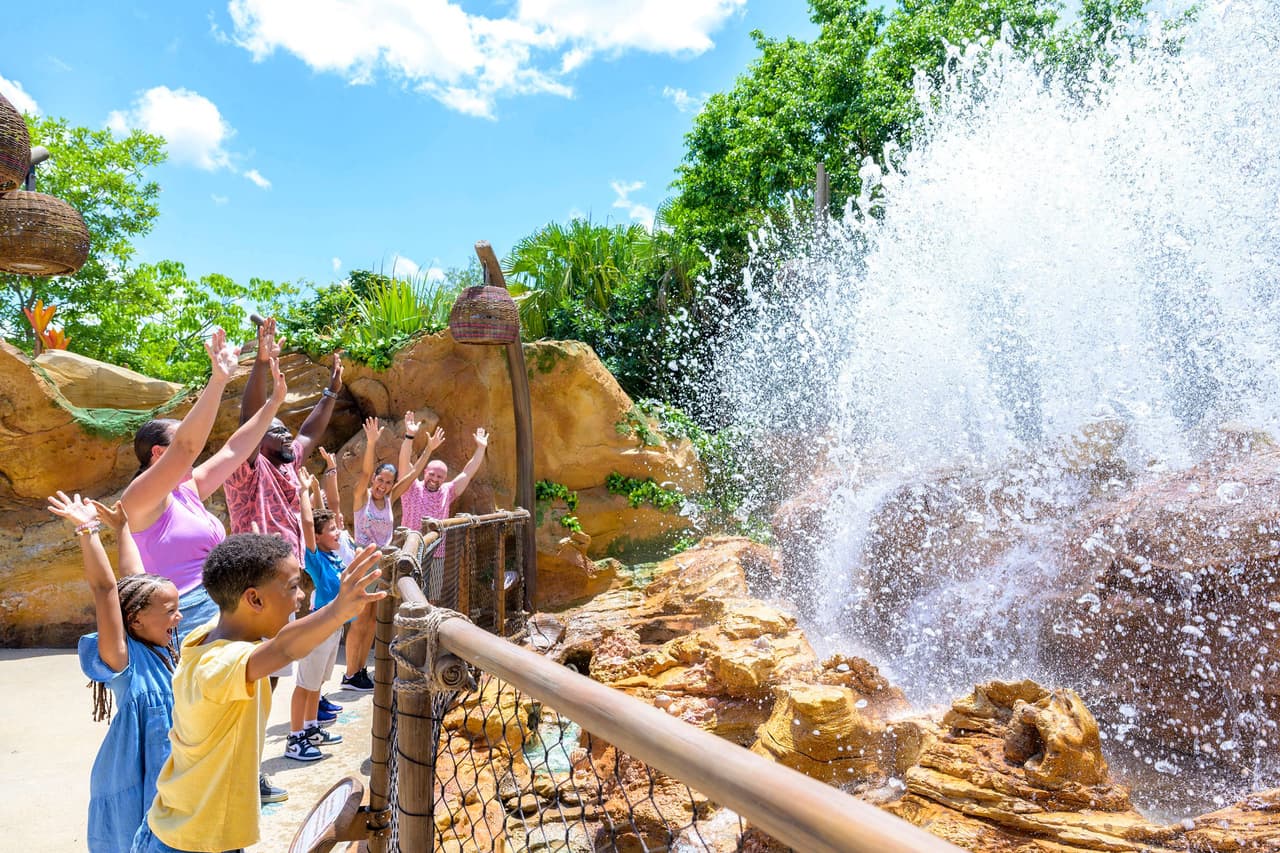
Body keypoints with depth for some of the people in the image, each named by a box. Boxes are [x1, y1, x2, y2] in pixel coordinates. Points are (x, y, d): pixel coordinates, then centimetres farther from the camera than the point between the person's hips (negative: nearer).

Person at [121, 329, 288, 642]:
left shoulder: (188, 491, 12)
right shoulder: (140, 498, -10)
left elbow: (233, 450, 17)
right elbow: (186, 447, -25)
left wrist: (275, 400, 17)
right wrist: (218, 380, -32)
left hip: (217, 616, 8)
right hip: (185, 622, -8)